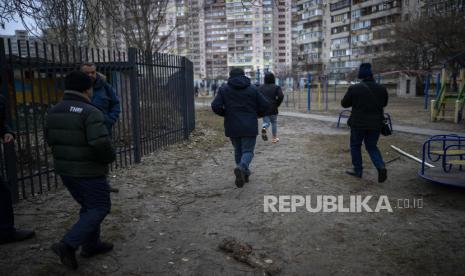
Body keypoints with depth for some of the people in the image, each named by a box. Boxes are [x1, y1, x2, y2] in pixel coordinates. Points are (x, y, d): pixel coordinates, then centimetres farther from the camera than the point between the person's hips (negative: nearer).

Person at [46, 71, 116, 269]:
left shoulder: (54, 111, 5)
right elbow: (101, 143, -30)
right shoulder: (90, 112, -20)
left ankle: (91, 245, 28)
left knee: (88, 207, 21)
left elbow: (50, 139, 14)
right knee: (99, 208, 4)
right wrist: (110, 158, -10)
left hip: (64, 170, 8)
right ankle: (68, 245, -4)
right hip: (88, 171, -8)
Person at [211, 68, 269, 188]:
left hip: (232, 127, 2)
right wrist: (257, 114, 16)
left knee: (238, 150, 19)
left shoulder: (224, 89, 2)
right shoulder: (252, 89, 2)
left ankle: (244, 173, 23)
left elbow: (215, 106, -7)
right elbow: (265, 105, -2)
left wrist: (226, 114, 10)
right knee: (248, 151, 2)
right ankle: (241, 168, -26)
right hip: (249, 127, -2)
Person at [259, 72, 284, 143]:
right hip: (273, 109, -2)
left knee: (266, 122, 10)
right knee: (274, 123, 14)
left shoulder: (261, 87, 6)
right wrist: (277, 104, -3)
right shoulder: (276, 87, -2)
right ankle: (274, 138, 21)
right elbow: (281, 96, -16)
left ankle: (264, 128, -25)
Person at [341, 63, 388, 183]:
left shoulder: (354, 88, -12)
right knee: (372, 146, 17)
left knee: (355, 146, 15)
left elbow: (344, 104, -3)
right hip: (375, 124, 4)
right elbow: (384, 104, 15)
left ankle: (358, 170, 19)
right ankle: (380, 166, -4)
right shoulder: (382, 89, 1)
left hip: (358, 123, -3)